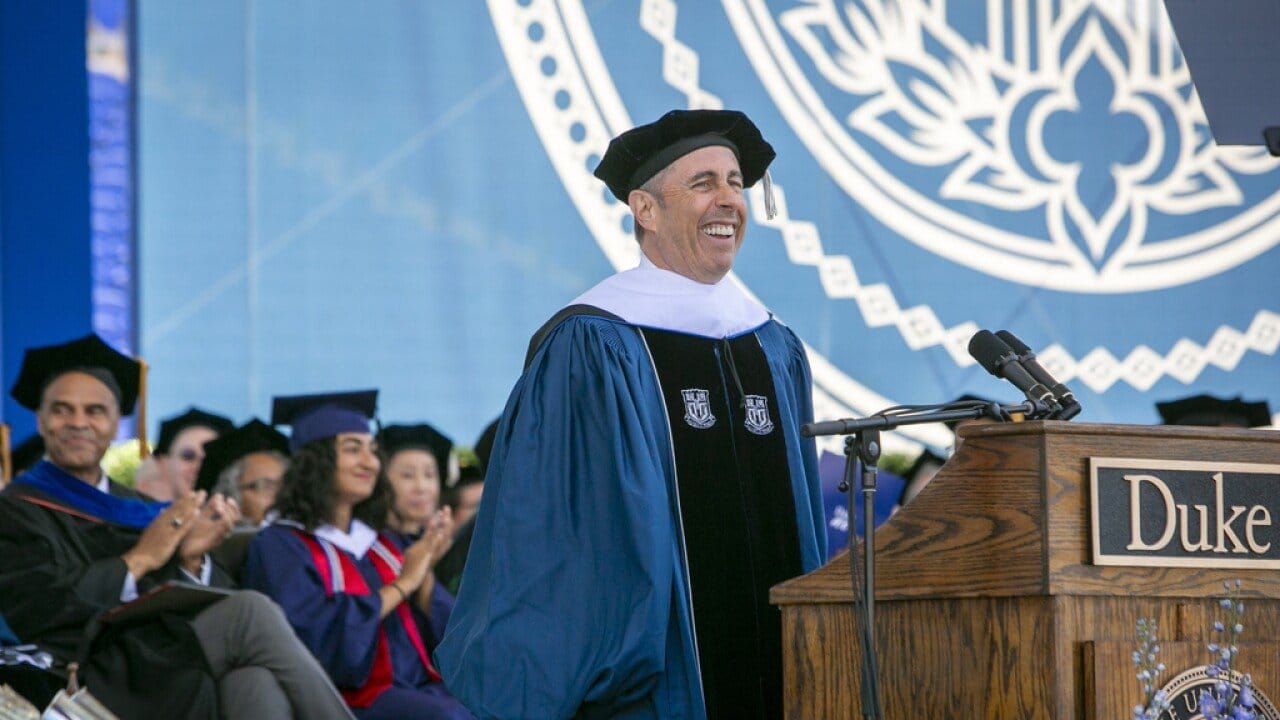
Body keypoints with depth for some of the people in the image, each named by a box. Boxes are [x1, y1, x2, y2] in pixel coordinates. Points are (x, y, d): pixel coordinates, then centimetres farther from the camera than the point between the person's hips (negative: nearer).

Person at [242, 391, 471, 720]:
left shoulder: (382, 545, 23)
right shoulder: (279, 545, 3)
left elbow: (435, 632, 16)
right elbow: (316, 635, -13)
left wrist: (424, 573, -1)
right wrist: (401, 584, -7)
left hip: (420, 690, 6)